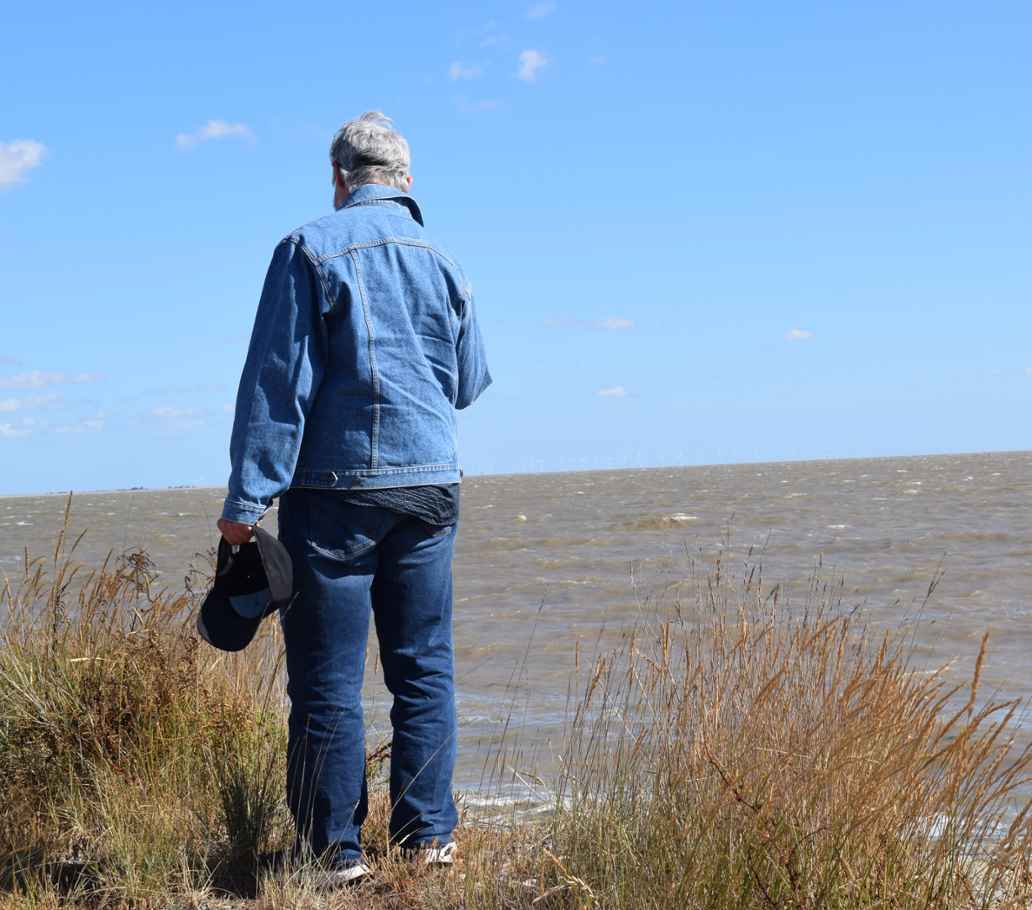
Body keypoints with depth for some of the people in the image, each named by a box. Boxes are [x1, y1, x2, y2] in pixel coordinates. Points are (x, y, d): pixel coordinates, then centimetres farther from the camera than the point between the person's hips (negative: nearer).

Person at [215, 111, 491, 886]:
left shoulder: (311, 250, -4)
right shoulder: (443, 261, 9)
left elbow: (278, 382, -9)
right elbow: (472, 381, 18)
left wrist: (247, 499, -8)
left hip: (336, 487, -4)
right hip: (430, 484, 4)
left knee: (329, 675, 1)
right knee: (425, 668, 10)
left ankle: (336, 848, 4)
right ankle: (429, 836, 12)